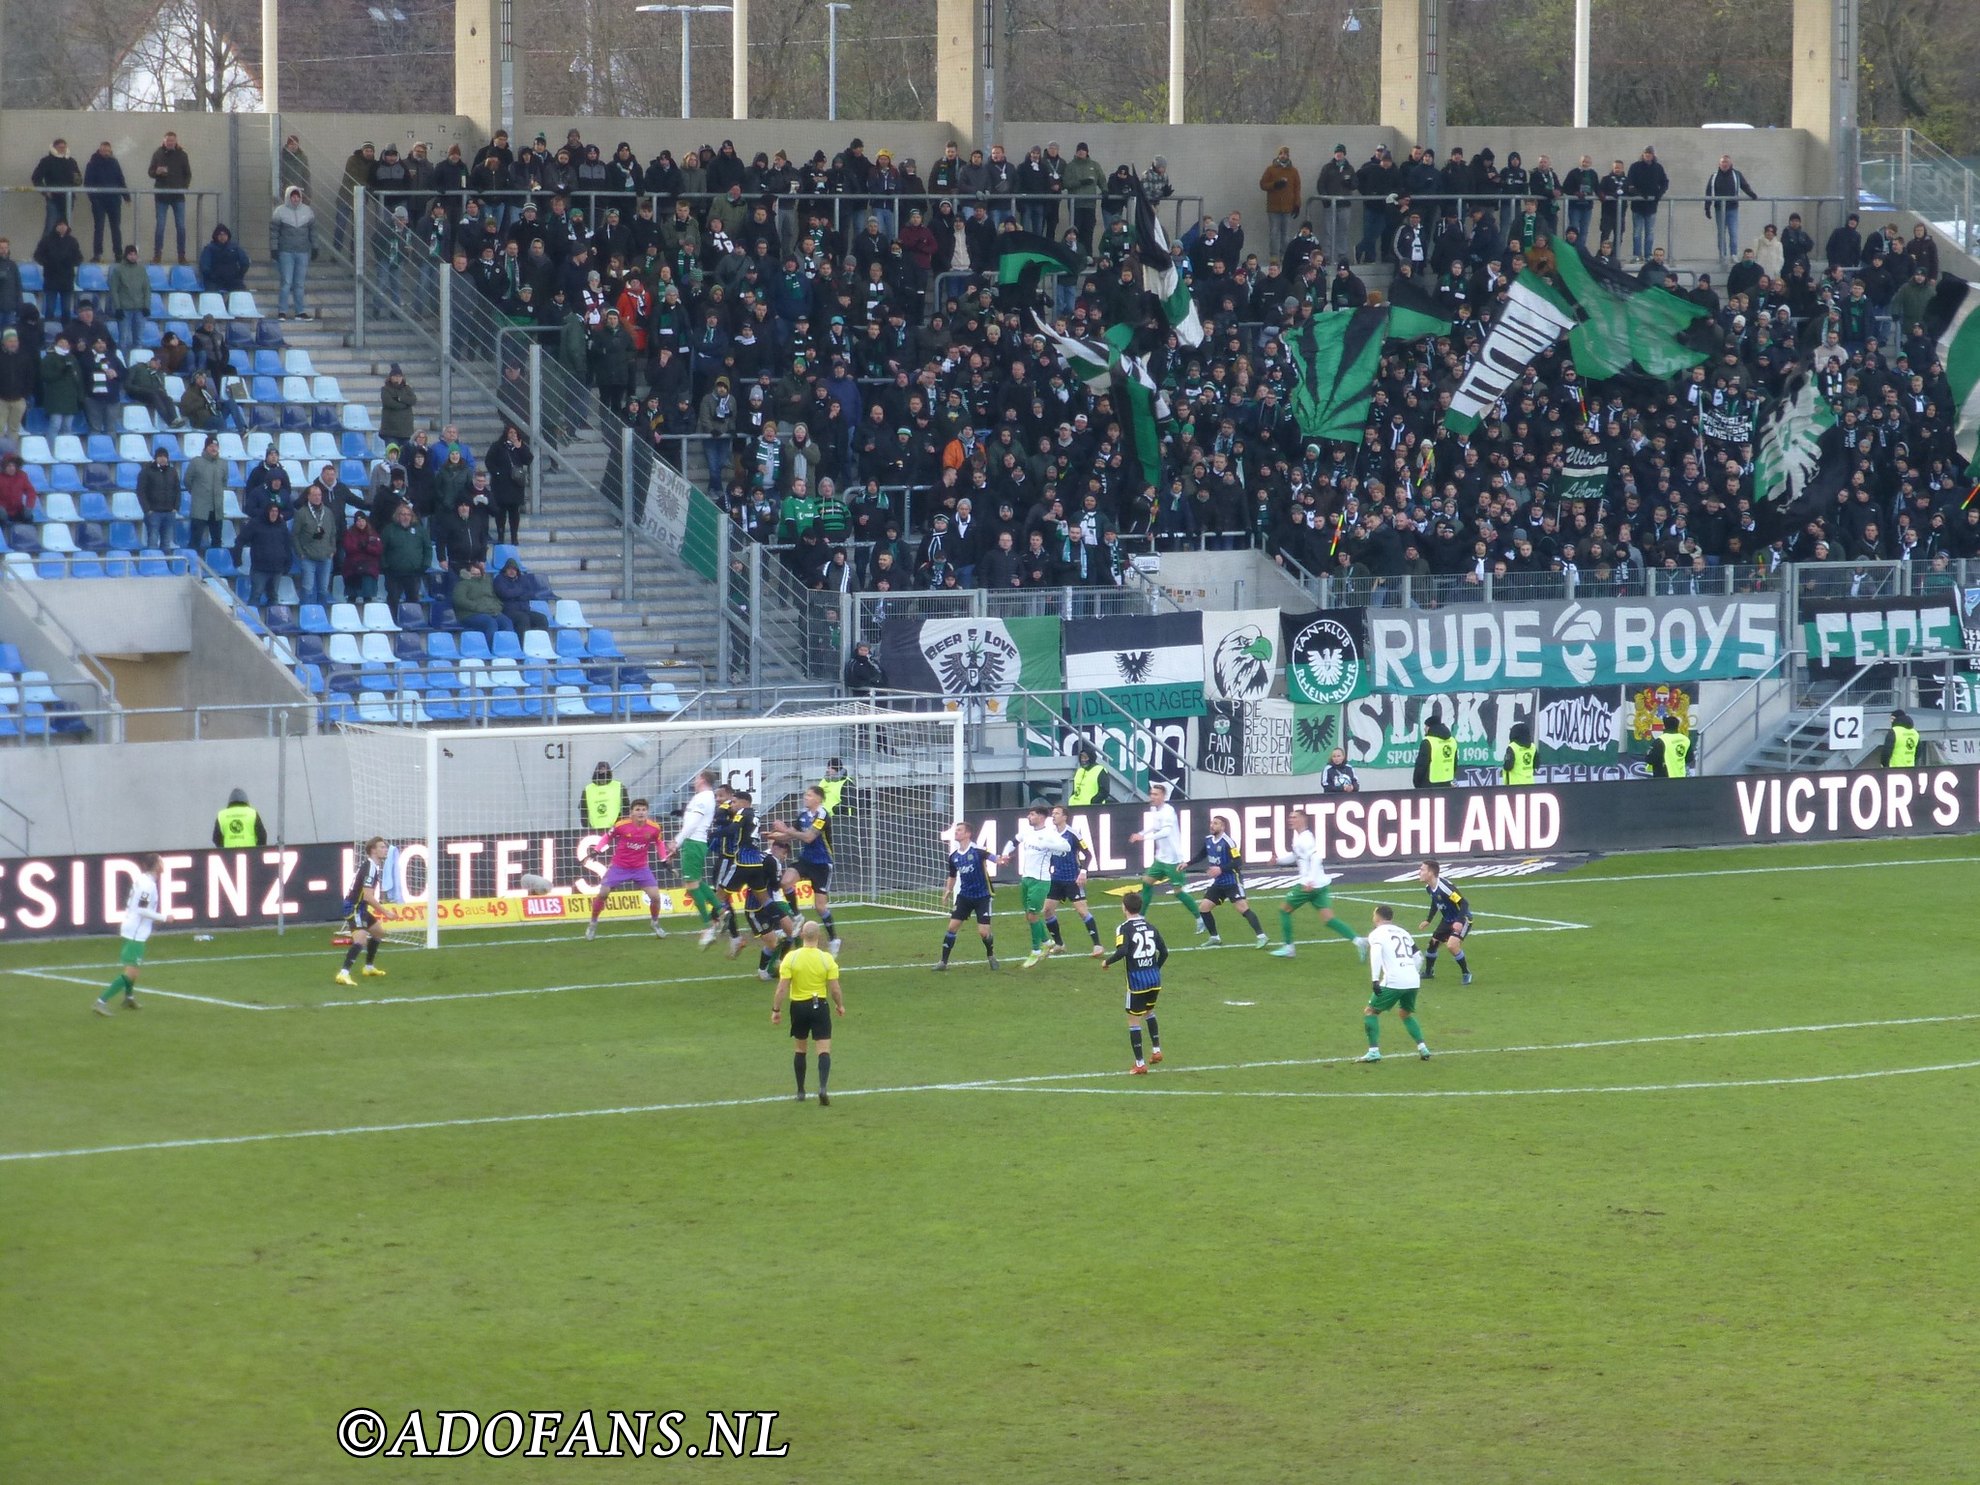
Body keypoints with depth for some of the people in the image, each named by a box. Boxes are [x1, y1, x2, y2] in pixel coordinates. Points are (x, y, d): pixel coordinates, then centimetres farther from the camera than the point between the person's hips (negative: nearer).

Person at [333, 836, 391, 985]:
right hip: (354, 907, -11)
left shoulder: (374, 865, 12)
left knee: (378, 933, 27)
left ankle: (369, 968, 41)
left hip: (360, 907, 11)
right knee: (361, 940, -26)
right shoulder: (370, 867, -20)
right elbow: (368, 896, -26)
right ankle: (343, 974, -37)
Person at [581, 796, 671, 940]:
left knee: (655, 896, -7)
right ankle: (593, 924, 13)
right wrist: (595, 851, -8)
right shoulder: (621, 825, -17)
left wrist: (664, 859, 5)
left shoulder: (653, 828, -12)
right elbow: (607, 837, 0)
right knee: (602, 893, -9)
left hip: (641, 868, 1)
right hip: (619, 867, -1)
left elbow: (659, 842, 9)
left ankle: (656, 924, 20)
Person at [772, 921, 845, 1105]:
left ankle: (800, 1092, 23)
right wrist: (840, 1006, 11)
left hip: (798, 1007, 1)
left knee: (800, 1049, 17)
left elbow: (782, 988, -11)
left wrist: (776, 1010, 0)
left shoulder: (791, 958, -9)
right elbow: (835, 989, -7)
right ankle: (822, 1088, -21)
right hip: (819, 1006, -1)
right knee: (824, 1050, -1)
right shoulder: (827, 959, -9)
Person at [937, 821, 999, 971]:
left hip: (982, 896, -4)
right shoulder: (953, 856, 2)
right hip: (964, 896, 4)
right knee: (952, 926, -5)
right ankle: (943, 962, 2)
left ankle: (991, 955, 23)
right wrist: (949, 891, 6)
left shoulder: (977, 851, -15)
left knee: (983, 932, -7)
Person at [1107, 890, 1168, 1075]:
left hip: (1137, 980, -6)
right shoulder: (1149, 926, 8)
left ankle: (1140, 1064, 5)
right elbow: (1164, 952, 9)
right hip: (1155, 979, 6)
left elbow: (1122, 951, -24)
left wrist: (1107, 961, -7)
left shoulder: (1124, 928, -9)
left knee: (1134, 1021, 5)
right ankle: (1156, 1050, 23)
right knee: (1149, 1012, 30)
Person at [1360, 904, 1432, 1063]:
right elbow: (1416, 957, 24)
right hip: (1413, 981, 6)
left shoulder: (1377, 933, 4)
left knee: (1370, 1012, 8)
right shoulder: (1403, 932, 23)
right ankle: (1422, 1048, 15)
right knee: (1406, 1014, 28)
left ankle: (1374, 1051, -3)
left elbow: (1376, 954, -15)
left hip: (1393, 982, -6)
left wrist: (1375, 980, -19)